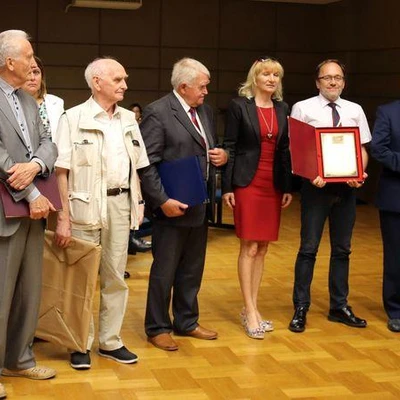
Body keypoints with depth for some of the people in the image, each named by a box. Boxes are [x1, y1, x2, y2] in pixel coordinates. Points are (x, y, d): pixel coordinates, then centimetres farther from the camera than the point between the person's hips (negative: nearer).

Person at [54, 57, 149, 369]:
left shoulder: (128, 119, 11)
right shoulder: (74, 118, -6)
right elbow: (62, 171, -9)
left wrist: (138, 203, 5)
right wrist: (63, 217, -14)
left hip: (121, 203, 5)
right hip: (85, 203, -5)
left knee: (116, 276, 11)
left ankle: (111, 341, 22)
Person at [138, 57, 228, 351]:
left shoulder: (205, 111, 11)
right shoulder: (158, 113, -12)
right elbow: (146, 163, -16)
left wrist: (223, 156, 1)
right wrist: (163, 200, -21)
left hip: (199, 205, 8)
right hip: (172, 206, -7)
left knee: (192, 269, 17)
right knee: (164, 270, 4)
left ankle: (187, 322, 31)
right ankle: (157, 328, 18)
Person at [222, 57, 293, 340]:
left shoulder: (282, 109, 10)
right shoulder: (239, 106, -4)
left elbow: (285, 150, 11)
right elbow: (229, 147, -5)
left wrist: (288, 187, 7)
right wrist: (227, 186, -10)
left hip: (274, 185, 5)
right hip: (247, 183, -5)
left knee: (262, 249, 8)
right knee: (249, 248, -4)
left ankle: (252, 307, 18)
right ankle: (250, 311, 3)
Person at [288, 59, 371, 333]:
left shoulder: (355, 110, 8)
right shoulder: (303, 109, -3)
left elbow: (362, 148, 8)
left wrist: (360, 173, -11)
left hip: (347, 186, 4)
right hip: (316, 185, -4)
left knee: (342, 248, 13)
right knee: (309, 248, 1)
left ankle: (339, 307, 25)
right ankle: (301, 308, 11)